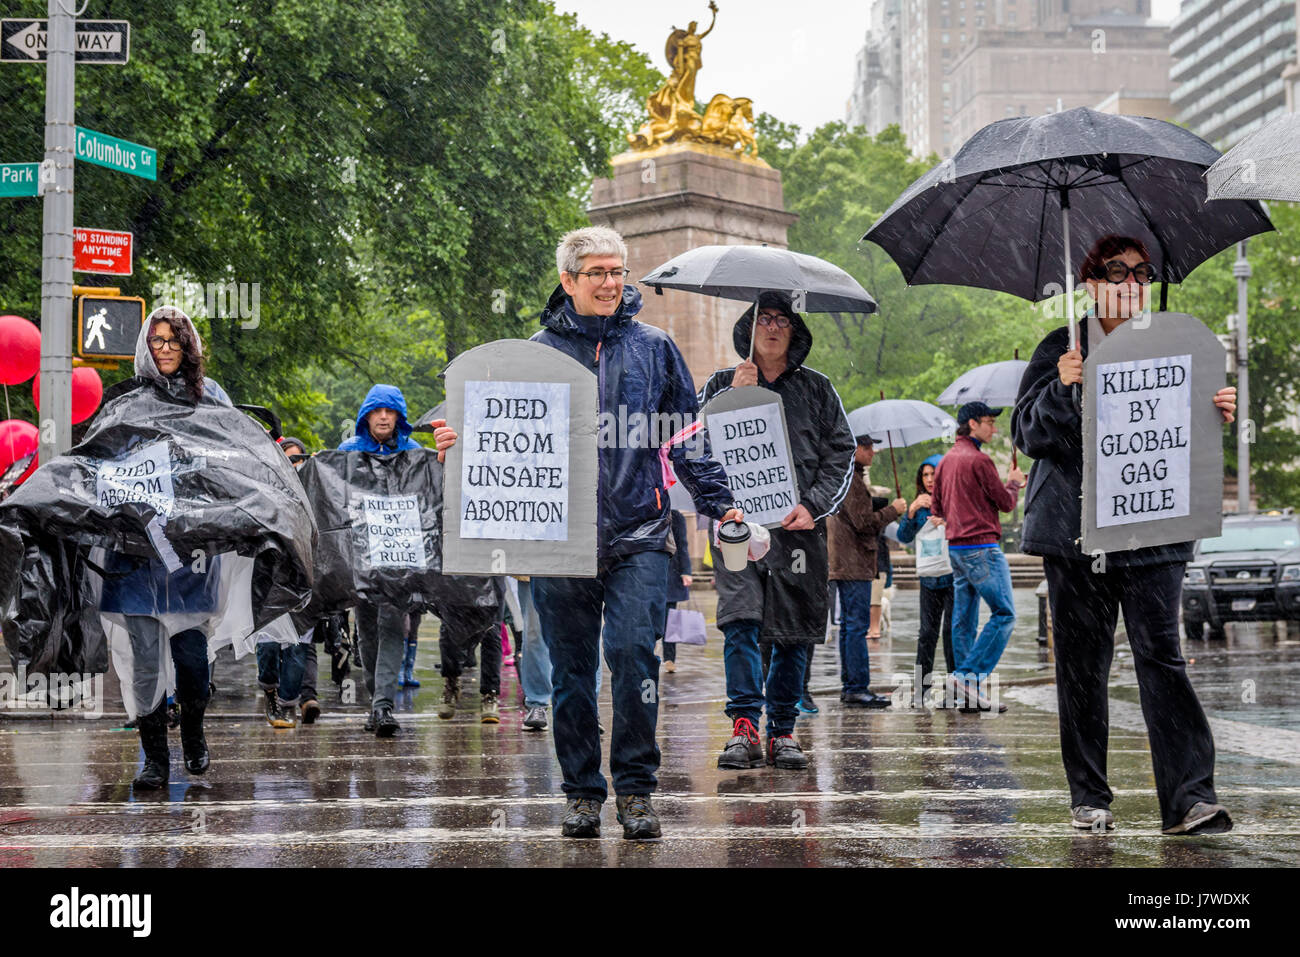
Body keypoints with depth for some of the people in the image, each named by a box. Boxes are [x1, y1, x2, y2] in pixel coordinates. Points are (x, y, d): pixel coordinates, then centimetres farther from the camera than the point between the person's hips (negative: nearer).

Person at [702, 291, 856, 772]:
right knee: (740, 620, -16)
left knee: (794, 633, 1)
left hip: (799, 523, 1)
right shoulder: (722, 384, 15)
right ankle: (744, 725, -17)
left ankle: (782, 732, 9)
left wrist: (813, 505, -5)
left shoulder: (817, 390, 15)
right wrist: (734, 396, -8)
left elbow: (841, 455, 10)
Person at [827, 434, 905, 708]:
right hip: (854, 564, -11)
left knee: (849, 625, 12)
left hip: (843, 563, 11)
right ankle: (857, 688, -10)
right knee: (857, 626, -10)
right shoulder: (851, 479, -14)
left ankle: (850, 686, 15)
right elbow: (864, 522, -19)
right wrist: (893, 510, -6)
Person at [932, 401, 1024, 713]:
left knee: (964, 619, 8)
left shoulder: (945, 461, 14)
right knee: (1004, 614, -6)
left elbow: (936, 507, 20)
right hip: (981, 546, -9)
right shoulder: (979, 460, -12)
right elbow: (1006, 503, -7)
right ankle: (969, 676, -14)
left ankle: (968, 694, 8)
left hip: (956, 547, 9)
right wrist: (1014, 482, 12)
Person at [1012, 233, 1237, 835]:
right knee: (1081, 664, 3)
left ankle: (1189, 799, -14)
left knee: (1160, 654, -10)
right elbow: (1027, 433, 0)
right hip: (1075, 531, 0)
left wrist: (1217, 415, -7)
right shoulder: (1061, 350, 7)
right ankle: (1088, 798, 12)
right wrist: (1062, 388, -19)